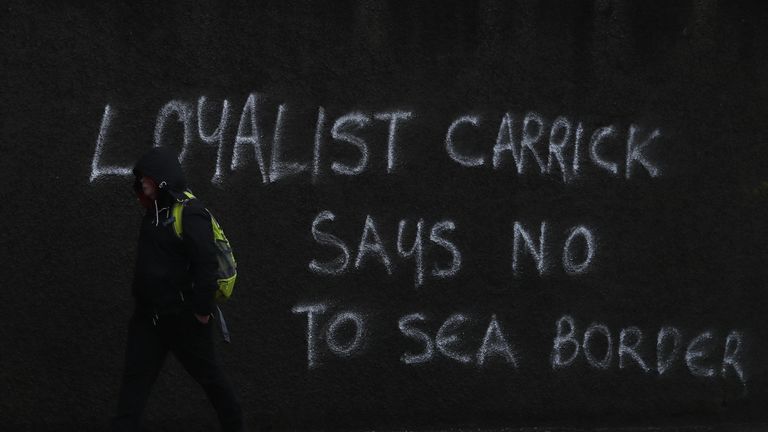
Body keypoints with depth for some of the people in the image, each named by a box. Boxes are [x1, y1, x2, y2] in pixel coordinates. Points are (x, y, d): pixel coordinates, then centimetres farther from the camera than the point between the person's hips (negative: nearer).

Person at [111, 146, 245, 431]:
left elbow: (207, 263, -23)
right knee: (136, 374, 4)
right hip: (149, 313, 8)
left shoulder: (189, 214, -19)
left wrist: (203, 309, -22)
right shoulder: (155, 213, 9)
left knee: (206, 372, 7)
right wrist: (140, 296, 19)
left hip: (183, 315, -8)